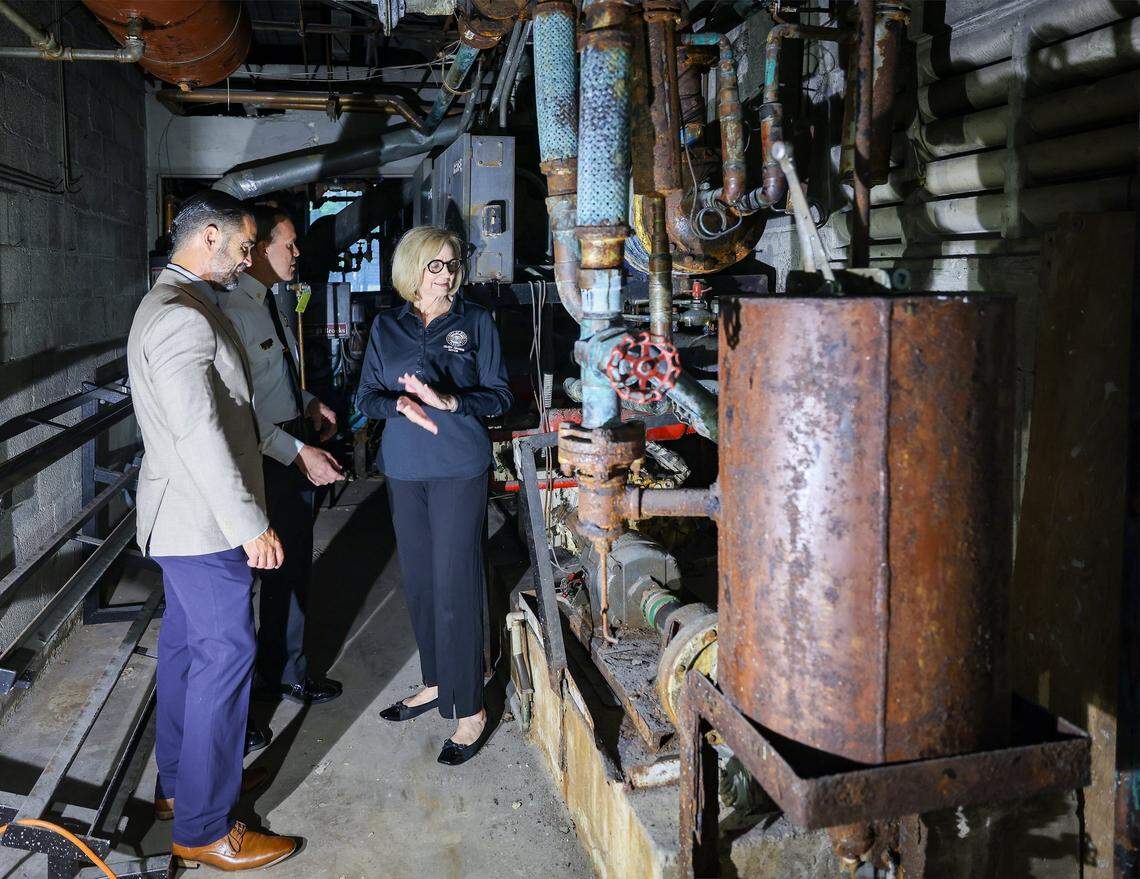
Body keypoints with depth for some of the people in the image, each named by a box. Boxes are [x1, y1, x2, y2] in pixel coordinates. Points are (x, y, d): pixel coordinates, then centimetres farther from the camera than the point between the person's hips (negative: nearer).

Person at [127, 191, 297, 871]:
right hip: (204, 522, -11)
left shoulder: (178, 304, 14)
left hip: (184, 517, 11)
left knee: (186, 646, 19)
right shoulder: (182, 316, -22)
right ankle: (203, 829, 8)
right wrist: (252, 525, -24)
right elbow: (198, 432, -27)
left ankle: (179, 782, 35)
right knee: (226, 657, -3)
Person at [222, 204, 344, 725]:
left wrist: (310, 404, 8)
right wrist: (299, 452, -26)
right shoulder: (233, 312, -19)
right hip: (262, 461, -9)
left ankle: (287, 673, 40)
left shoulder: (270, 306, 12)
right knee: (257, 578, 2)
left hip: (295, 455, 10)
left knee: (295, 569, 20)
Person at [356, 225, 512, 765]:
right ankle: (435, 684, 30)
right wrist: (401, 404, -14)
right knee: (417, 581, 11)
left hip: (459, 468, -4)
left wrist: (449, 401, -19)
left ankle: (470, 710, 4)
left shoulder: (475, 322, 1)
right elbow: (366, 398, 7)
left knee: (455, 585, -6)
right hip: (404, 469, 4)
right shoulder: (386, 326, 8)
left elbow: (499, 396, -2)